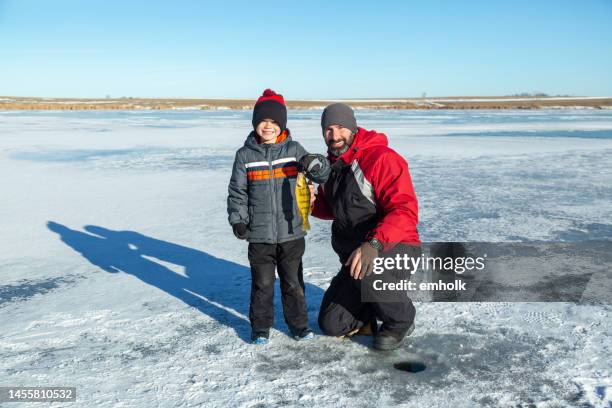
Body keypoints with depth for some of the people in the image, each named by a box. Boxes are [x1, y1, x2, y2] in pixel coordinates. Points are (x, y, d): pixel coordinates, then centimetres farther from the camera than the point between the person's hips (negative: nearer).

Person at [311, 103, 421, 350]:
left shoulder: (381, 158, -20)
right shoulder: (332, 164, 5)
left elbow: (405, 211, -30)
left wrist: (374, 244, -45)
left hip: (394, 249, -7)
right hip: (353, 255, 7)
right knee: (332, 324, 3)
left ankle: (401, 320, -8)